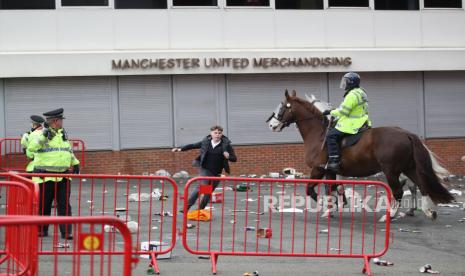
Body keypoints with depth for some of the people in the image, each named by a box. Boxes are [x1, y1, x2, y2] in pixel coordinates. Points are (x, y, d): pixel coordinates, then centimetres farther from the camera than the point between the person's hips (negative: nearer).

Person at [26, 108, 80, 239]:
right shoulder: (41, 134, -6)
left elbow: (69, 150, 28)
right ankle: (42, 230, 18)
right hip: (45, 176, -5)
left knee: (65, 205, 0)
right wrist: (43, 136, -26)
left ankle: (66, 232, 1)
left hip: (63, 176, 5)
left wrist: (75, 163, 25)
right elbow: (31, 148, -19)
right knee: (44, 205, 5)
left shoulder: (63, 134, 14)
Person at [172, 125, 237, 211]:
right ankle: (187, 206, -15)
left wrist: (228, 157, -24)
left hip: (217, 173, 1)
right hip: (205, 169, -1)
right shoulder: (205, 142, -1)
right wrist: (181, 149, 5)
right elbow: (193, 145, 12)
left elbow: (234, 159, -3)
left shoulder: (226, 145, -5)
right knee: (201, 187, -19)